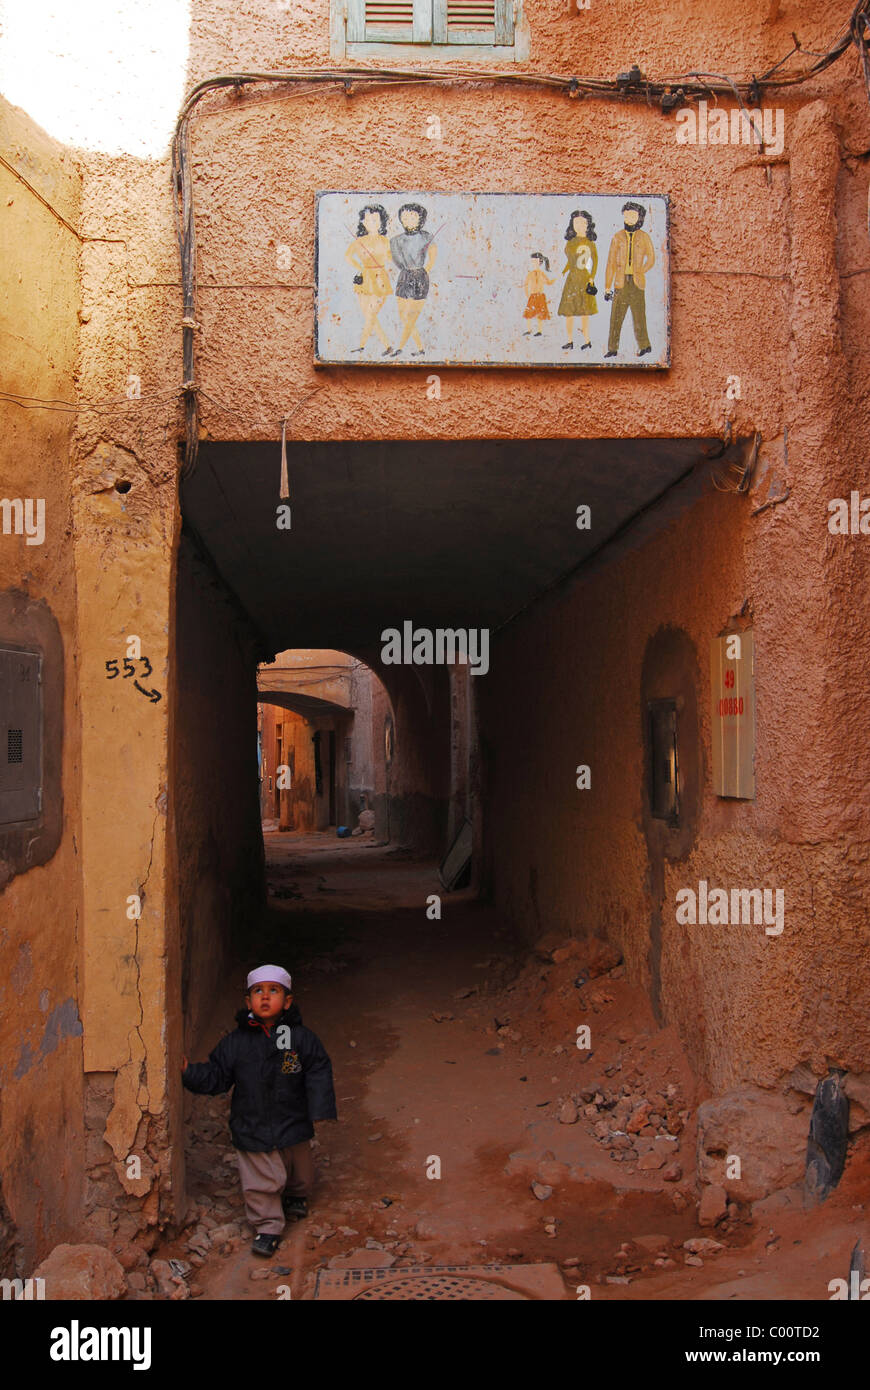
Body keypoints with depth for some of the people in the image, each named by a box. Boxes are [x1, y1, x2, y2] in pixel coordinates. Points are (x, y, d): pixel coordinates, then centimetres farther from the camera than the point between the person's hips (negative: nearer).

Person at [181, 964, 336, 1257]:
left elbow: (319, 1076, -4)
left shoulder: (302, 1038, -9)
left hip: (293, 1124, 1)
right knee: (260, 1181, 1)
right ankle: (268, 1227, 21)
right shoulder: (235, 1043, -6)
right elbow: (215, 1077, 0)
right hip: (252, 1128, -1)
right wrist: (189, 1072, -12)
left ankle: (297, 1196, 52)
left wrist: (320, 1110, -10)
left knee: (300, 1169, 21)